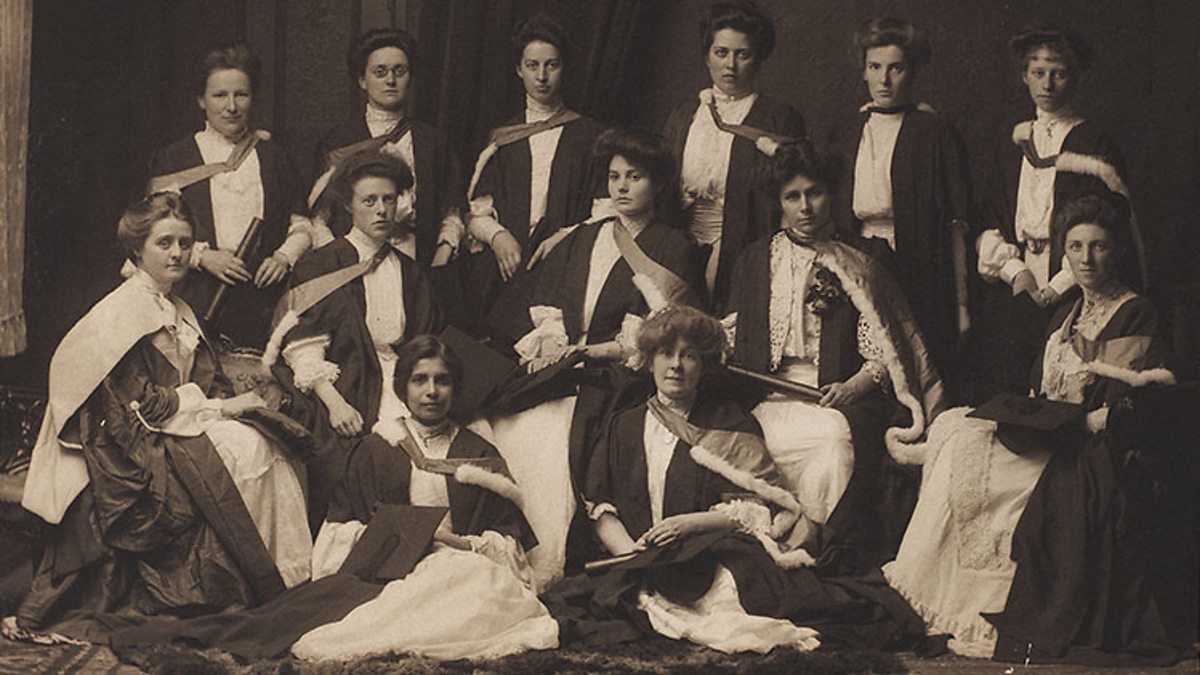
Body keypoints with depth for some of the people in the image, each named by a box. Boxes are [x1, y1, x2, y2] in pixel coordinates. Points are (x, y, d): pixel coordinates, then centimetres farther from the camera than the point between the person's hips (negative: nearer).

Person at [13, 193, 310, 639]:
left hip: (173, 434, 8)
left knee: (268, 446, -15)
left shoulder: (178, 312, 17)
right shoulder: (120, 314, -11)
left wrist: (236, 400, -10)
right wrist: (222, 408, -15)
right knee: (242, 450, -26)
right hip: (130, 453, -8)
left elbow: (208, 382, 13)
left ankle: (289, 569, -16)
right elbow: (142, 404, -18)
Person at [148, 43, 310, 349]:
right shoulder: (173, 160, 8)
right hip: (199, 305, -1)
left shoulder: (273, 156, 15)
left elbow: (301, 226, 16)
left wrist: (284, 257, -3)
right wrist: (202, 256, -11)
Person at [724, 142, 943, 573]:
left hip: (842, 395, -1)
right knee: (832, 437, -30)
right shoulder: (755, 259, 17)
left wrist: (856, 385, -15)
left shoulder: (863, 260, 9)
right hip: (773, 399, 1)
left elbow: (886, 346, 3)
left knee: (842, 435, -34)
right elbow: (734, 337, 18)